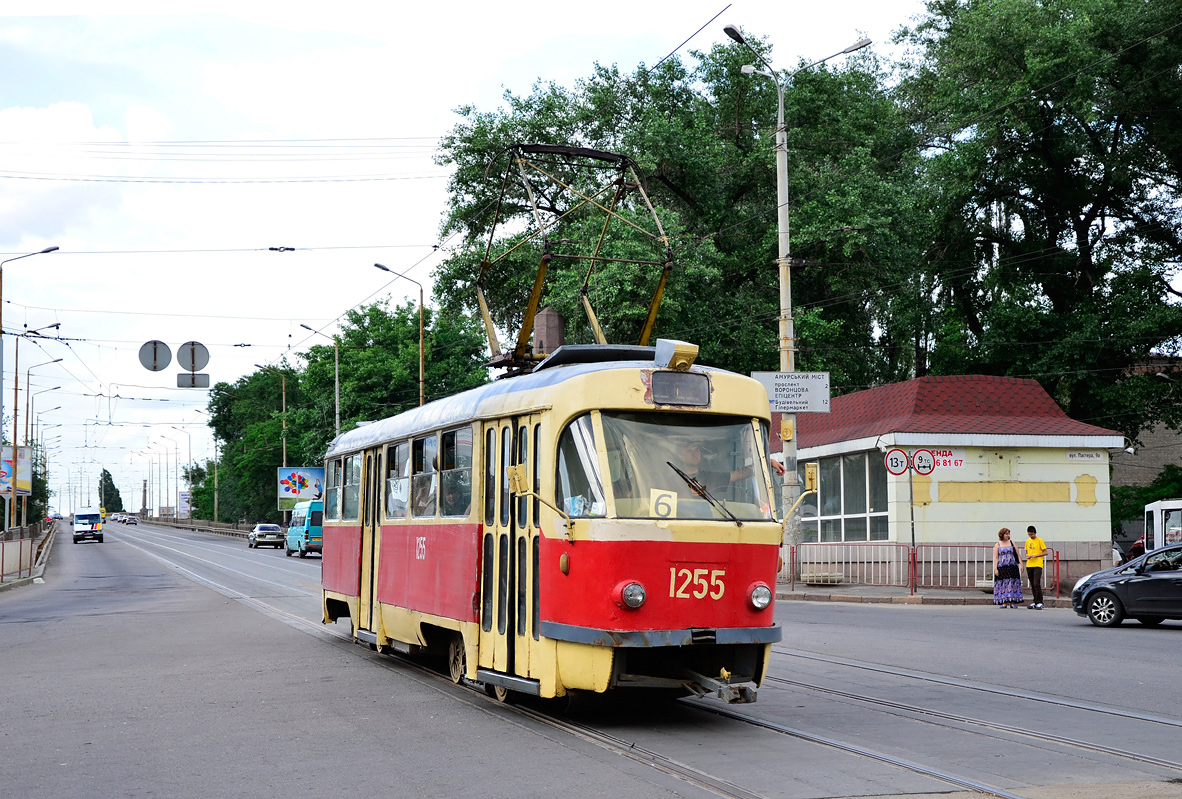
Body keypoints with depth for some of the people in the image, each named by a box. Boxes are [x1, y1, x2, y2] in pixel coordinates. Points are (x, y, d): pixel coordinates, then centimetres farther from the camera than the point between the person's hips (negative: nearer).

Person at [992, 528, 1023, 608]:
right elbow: (995, 558, 3)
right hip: (1001, 568, -1)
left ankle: (1013, 602, -1)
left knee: (1013, 584, -4)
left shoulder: (1012, 543, 12)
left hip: (1012, 567, 1)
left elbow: (1018, 555, 11)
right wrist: (995, 569, -6)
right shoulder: (997, 545, 7)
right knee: (1003, 584, -4)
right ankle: (1004, 602, 0)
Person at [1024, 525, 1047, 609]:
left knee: (1037, 584, -14)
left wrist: (1035, 555, -14)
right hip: (1029, 565, 6)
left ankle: (1039, 603, -12)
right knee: (1032, 585, 7)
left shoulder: (1040, 541, -2)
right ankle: (1035, 602, 14)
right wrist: (1027, 556, 0)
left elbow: (1045, 552, -4)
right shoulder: (1027, 541, 15)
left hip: (1037, 565, -6)